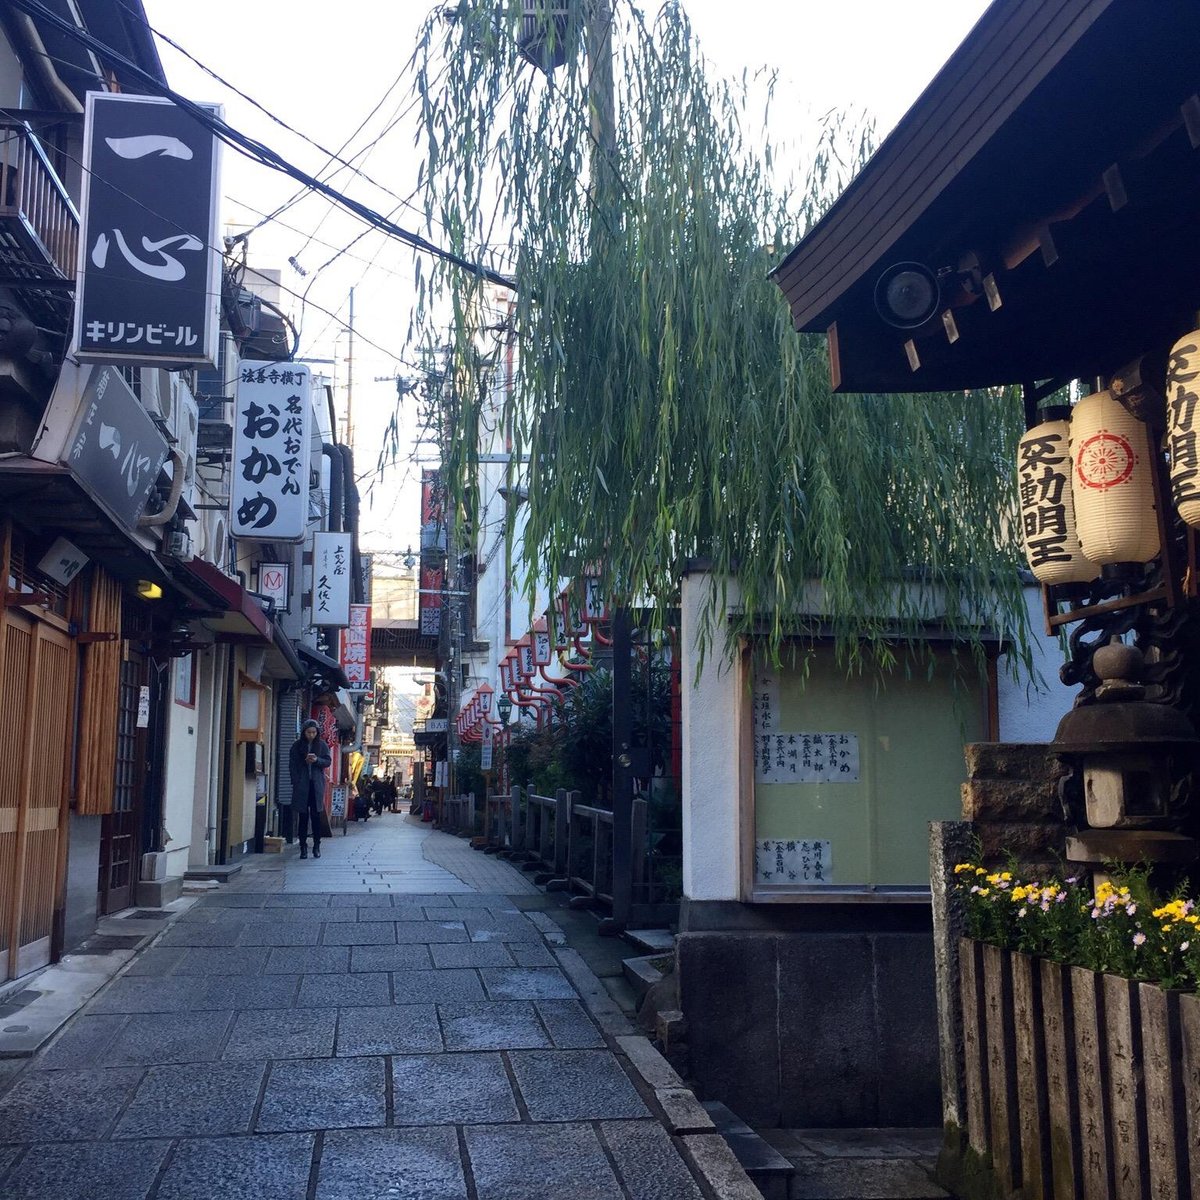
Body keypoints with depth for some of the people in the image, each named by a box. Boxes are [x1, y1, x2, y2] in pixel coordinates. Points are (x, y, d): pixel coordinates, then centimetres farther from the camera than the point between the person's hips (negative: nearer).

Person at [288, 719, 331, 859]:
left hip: (316, 784, 0)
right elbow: (292, 765, 3)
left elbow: (328, 761, 6)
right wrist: (296, 783, -6)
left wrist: (317, 760, -14)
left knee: (316, 816, -1)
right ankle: (303, 847, 4)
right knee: (303, 816, 0)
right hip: (301, 784, 0)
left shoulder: (322, 745, 7)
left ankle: (316, 846, 4)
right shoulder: (297, 745, 5)